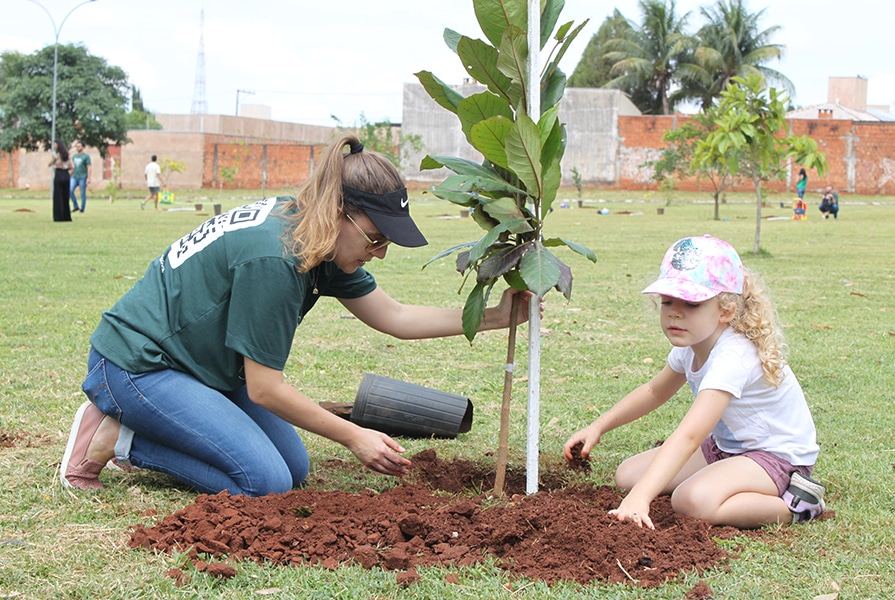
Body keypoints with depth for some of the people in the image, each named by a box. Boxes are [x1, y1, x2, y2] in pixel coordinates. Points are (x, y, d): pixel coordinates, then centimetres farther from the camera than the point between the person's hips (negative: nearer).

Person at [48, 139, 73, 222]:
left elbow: (50, 164, -3)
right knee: (65, 197, 12)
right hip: (67, 175, 6)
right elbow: (71, 167, 9)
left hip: (59, 175, -6)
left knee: (58, 197, 0)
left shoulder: (56, 154, -8)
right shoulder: (67, 155, 9)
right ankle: (67, 216, 14)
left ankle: (59, 217, -2)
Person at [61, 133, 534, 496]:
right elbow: (263, 388, -22)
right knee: (265, 482, -18)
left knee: (295, 468, 5)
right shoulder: (272, 257, -28)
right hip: (135, 366, -10)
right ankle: (115, 436, -7)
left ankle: (144, 428, 12)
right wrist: (355, 438, -15)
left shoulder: (320, 246, -1)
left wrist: (495, 317, 1)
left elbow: (394, 318, 7)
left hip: (201, 362, 10)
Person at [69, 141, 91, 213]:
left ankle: (82, 209, 5)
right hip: (74, 177, 5)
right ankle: (75, 206, 2)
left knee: (83, 194, -2)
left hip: (83, 177, -5)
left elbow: (89, 168, -8)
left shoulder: (86, 156, -3)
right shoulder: (74, 156, 14)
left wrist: (88, 178, -15)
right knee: (70, 191, -11)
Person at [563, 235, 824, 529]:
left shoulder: (733, 358, -33)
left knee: (694, 501, -36)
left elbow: (687, 437, -45)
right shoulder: (690, 345, -5)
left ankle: (794, 502, -13)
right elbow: (655, 391, 18)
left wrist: (639, 498, -54)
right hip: (725, 446, 10)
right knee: (628, 475, 2)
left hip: (778, 456, -9)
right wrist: (598, 427, 9)